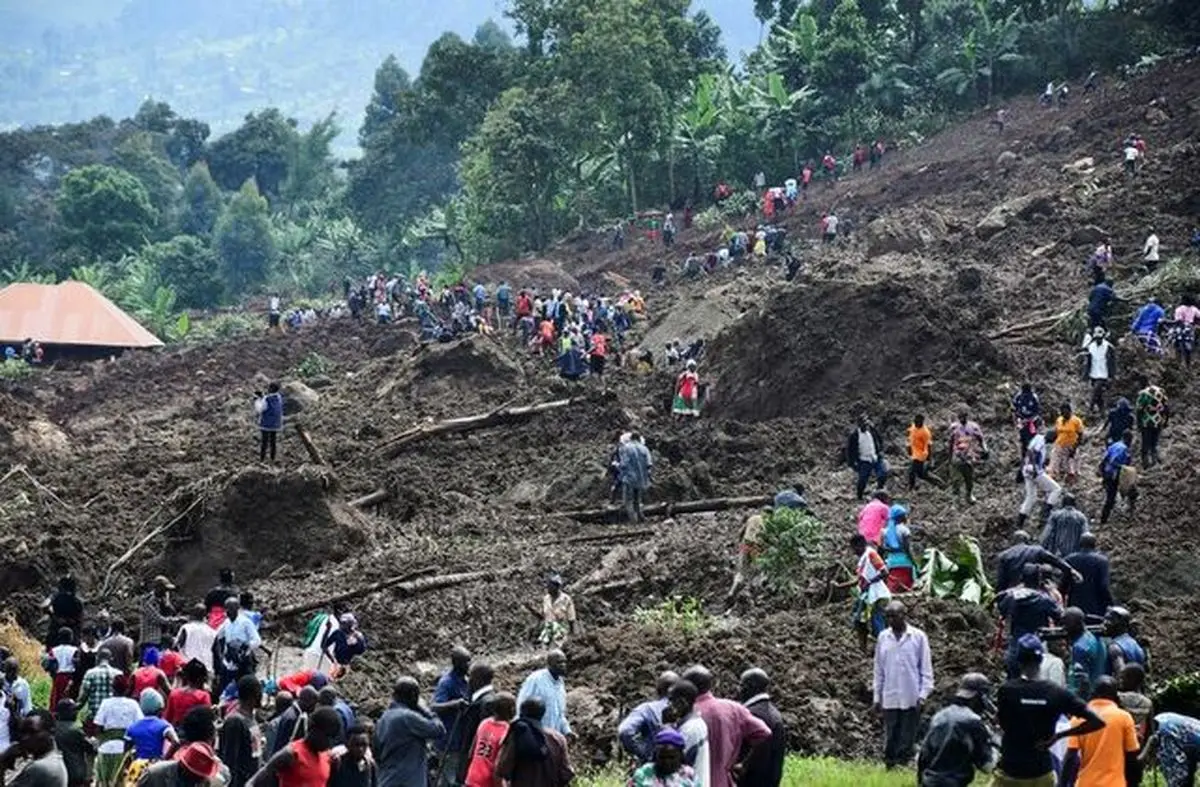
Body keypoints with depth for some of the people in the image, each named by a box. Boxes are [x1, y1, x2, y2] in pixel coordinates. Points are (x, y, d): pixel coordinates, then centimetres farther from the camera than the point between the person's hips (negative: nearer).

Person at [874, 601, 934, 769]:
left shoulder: (918, 637, 0)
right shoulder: (883, 637, 8)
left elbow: (926, 668, 1)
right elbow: (879, 669, 13)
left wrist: (923, 694, -7)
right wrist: (877, 697, 10)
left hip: (911, 698, -2)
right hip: (890, 698, 2)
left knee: (907, 738, -1)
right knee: (890, 738, 1)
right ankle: (889, 767, 4)